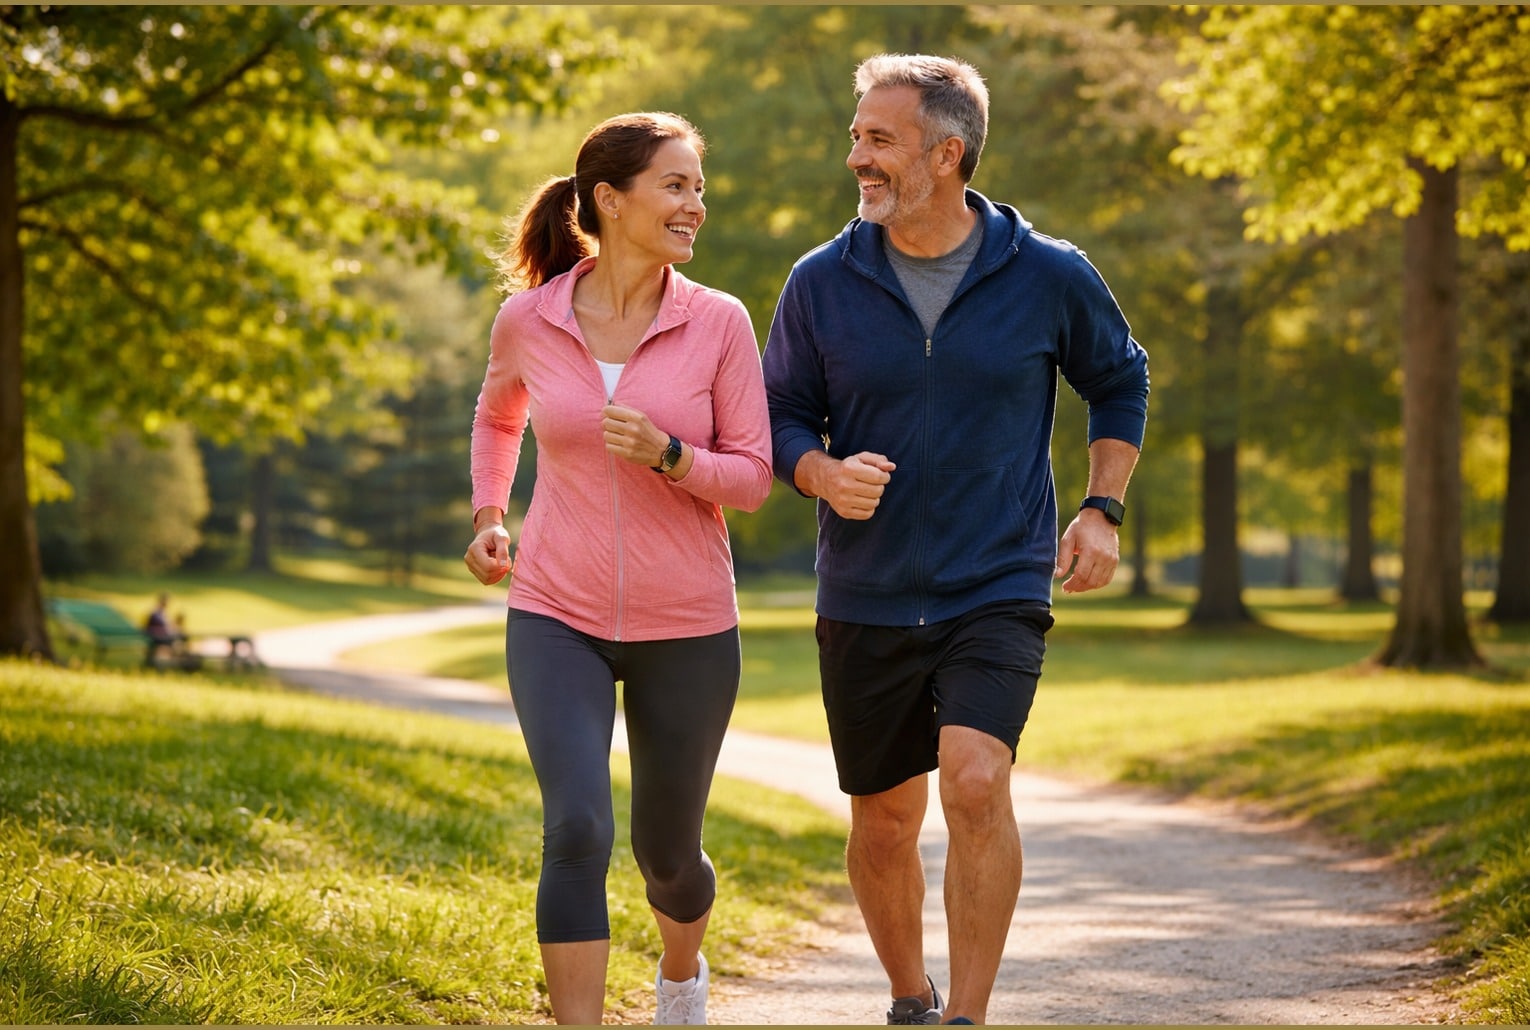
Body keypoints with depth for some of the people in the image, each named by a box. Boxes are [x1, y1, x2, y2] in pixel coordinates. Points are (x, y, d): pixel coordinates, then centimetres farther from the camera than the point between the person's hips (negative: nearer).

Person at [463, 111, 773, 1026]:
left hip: (686, 628, 0)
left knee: (667, 850, 14)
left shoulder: (719, 323, -7)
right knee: (578, 831, -20)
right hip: (559, 617, 0)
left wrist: (667, 455, -23)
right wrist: (488, 516, 7)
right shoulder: (529, 319, -3)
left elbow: (753, 478, -5)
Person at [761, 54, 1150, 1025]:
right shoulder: (823, 282, -2)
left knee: (977, 782, -23)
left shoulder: (1049, 277, -4)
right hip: (866, 604, 2)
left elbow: (1121, 380, 15)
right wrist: (826, 474, -15)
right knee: (884, 823, 11)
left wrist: (1103, 509, 3)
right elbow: (782, 418, 8)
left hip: (1001, 593, -2)